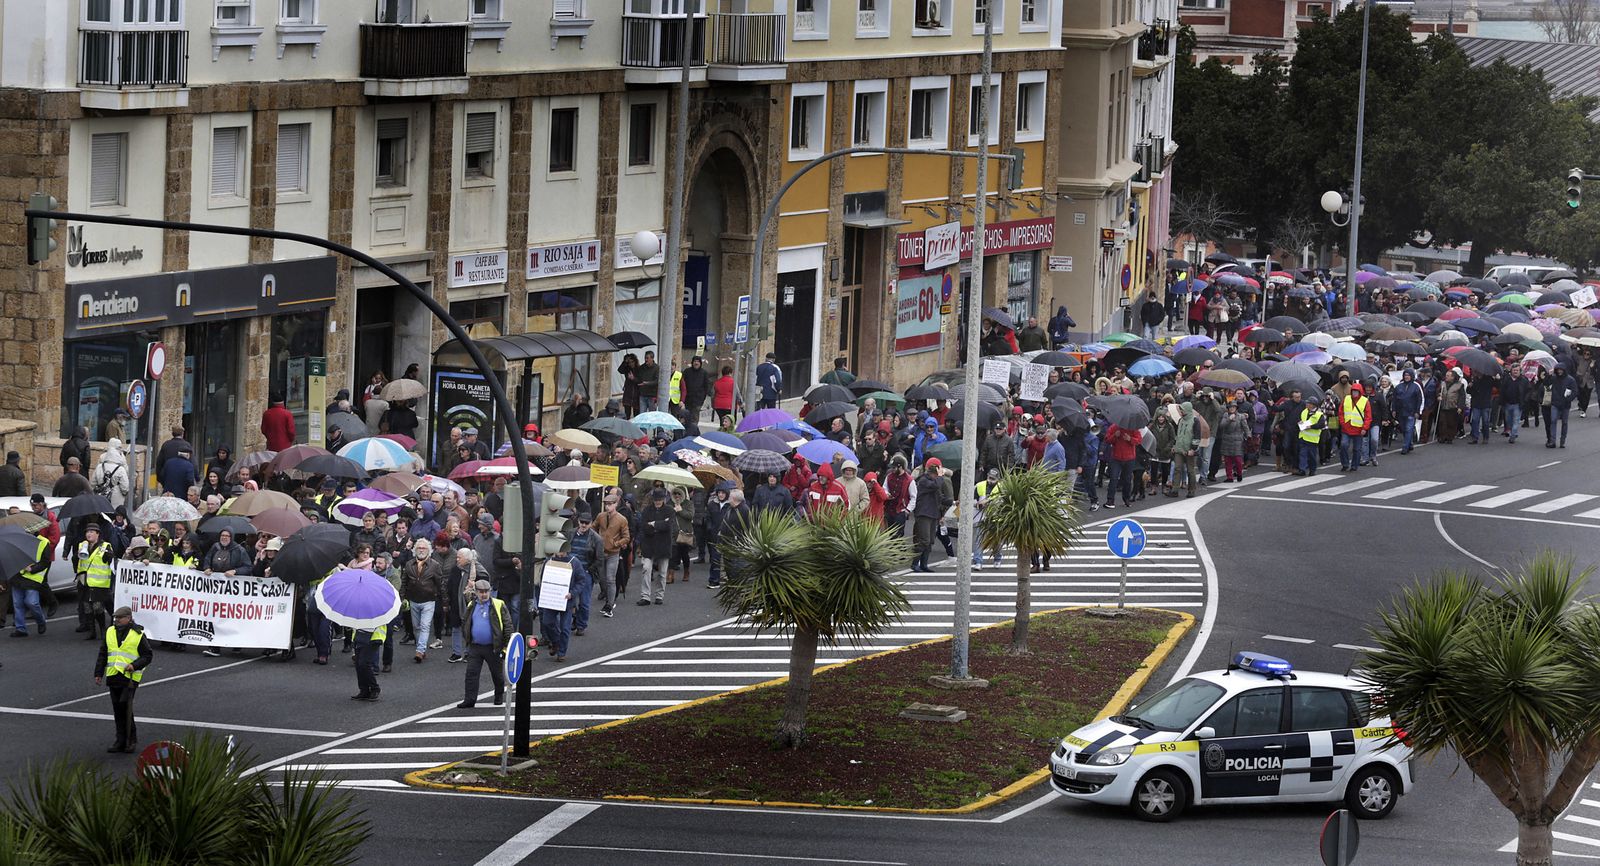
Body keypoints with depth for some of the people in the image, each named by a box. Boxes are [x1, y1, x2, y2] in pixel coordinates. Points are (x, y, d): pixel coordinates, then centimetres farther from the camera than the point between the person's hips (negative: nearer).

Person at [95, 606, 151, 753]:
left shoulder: (138, 635, -1)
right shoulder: (109, 632, 12)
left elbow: (148, 656, 1)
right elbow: (102, 655, 17)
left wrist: (135, 665, -14)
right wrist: (98, 673, 11)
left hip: (130, 677, -5)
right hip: (113, 676, 5)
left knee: (125, 706, -15)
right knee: (117, 710, 7)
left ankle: (132, 740, -5)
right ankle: (121, 741, 14)